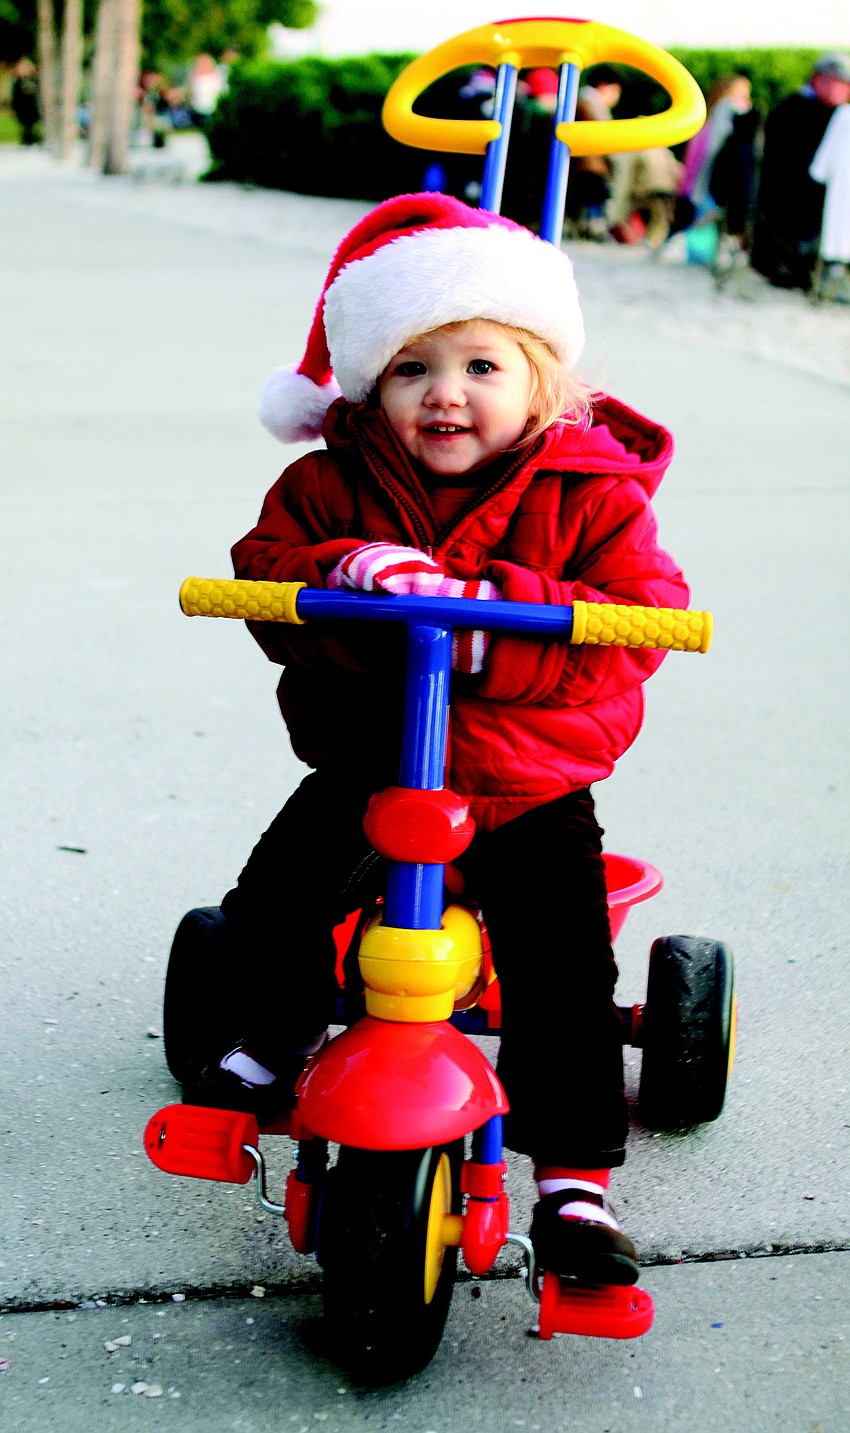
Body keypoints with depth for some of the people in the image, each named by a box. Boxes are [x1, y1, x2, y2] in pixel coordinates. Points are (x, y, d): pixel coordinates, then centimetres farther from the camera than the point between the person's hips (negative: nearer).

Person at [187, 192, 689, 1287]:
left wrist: (497, 620, -36)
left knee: (563, 965, -13)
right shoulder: (334, 484, -3)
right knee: (275, 898, -11)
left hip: (530, 787, -2)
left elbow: (637, 619, -21)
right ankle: (270, 1041, 22)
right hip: (368, 764, 2)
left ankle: (576, 1180, -1)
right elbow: (265, 565, -13)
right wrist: (347, 575, -36)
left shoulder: (593, 493, -10)